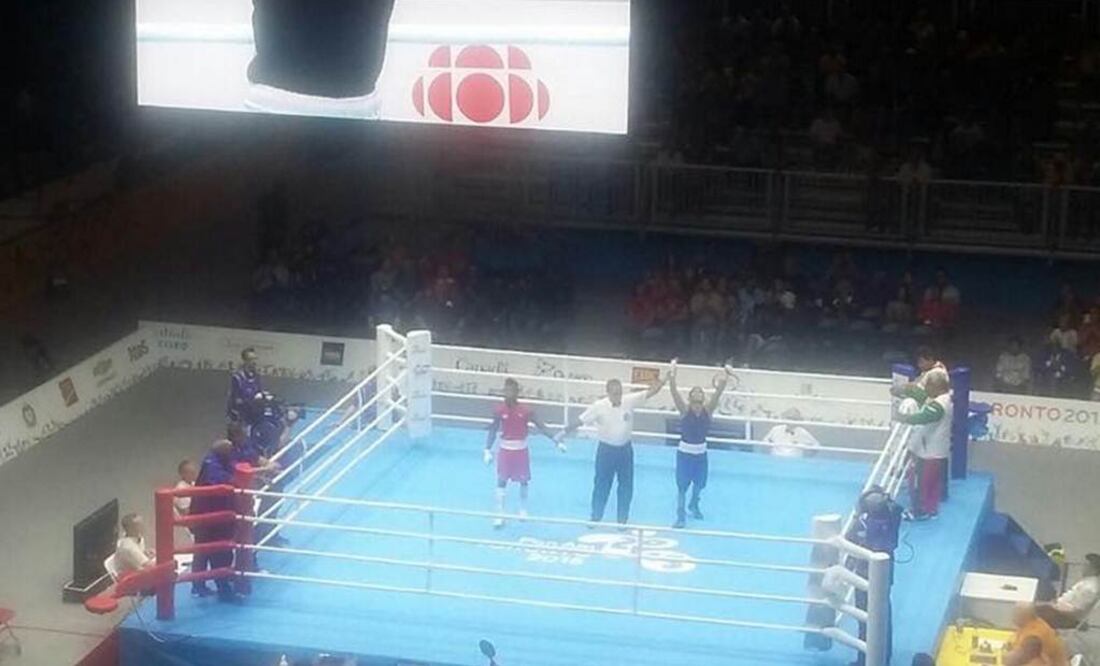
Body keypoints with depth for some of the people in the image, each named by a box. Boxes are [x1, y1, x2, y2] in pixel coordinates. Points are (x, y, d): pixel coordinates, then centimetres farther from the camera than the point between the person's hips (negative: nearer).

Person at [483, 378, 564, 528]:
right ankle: (499, 515, 4)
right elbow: (493, 430, -4)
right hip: (505, 450, 0)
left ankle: (523, 509, 34)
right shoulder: (499, 410, -10)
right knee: (501, 482, -1)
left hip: (521, 450, 0)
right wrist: (487, 450, -10)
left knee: (523, 481, 13)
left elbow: (541, 427, -9)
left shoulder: (526, 410, -12)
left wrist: (557, 442, -13)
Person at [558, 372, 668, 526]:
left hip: (625, 449, 2)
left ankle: (623, 519, 21)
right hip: (606, 450, -2)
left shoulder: (630, 401, -12)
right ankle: (596, 517, 23)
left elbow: (651, 392, -14)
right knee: (601, 485, 8)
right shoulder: (599, 406, -15)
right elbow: (580, 421, -10)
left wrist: (664, 380, -28)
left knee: (626, 486, 8)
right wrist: (564, 433, -10)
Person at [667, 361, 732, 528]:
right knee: (682, 485, -4)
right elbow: (675, 393, -28)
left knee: (699, 484, 18)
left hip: (701, 452, 3)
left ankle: (694, 506, 45)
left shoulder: (708, 410, -7)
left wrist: (724, 380, -33)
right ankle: (681, 516, 6)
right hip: (684, 452, -3)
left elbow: (717, 394, -19)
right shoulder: (685, 409, -13)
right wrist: (672, 378, -42)